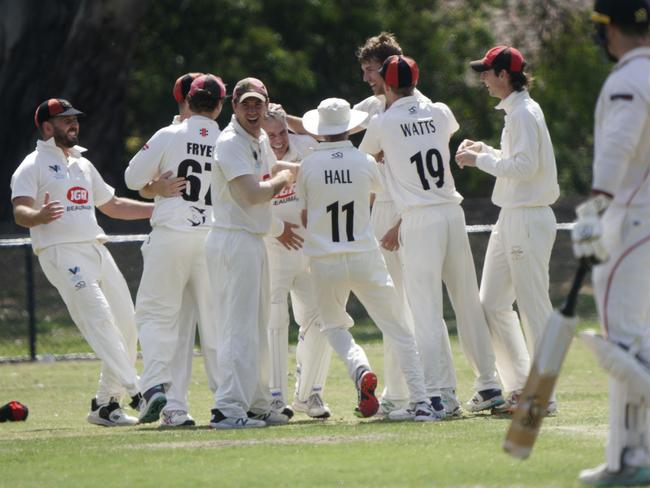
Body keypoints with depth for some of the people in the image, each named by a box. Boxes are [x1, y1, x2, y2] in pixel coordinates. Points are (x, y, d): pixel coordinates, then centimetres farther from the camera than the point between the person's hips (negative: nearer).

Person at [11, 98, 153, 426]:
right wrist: (40, 216, -36)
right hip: (61, 252, -8)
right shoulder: (33, 166, 1)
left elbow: (112, 205, 33)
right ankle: (136, 392, -30)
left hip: (96, 249, 8)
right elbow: (20, 212, -12)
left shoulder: (83, 165, 25)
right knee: (98, 318, -21)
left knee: (126, 325, 2)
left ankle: (105, 403, 10)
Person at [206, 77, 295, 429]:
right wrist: (282, 179, -6)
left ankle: (257, 405, 23)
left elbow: (275, 169, 37)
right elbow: (251, 193, -23)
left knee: (256, 329, 15)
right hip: (233, 239, -10)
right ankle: (228, 410, -14)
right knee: (239, 328, -12)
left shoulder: (261, 140, 14)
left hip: (254, 240, 10)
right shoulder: (230, 143, -15)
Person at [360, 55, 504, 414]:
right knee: (468, 302, 11)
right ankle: (488, 386, 14)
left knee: (426, 310, -6)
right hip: (453, 212, 4)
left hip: (419, 221, -4)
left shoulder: (383, 123, -1)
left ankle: (433, 393, -13)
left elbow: (363, 156, 18)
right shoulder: (439, 113, 10)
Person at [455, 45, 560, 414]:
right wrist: (485, 151, 13)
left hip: (528, 218, -11)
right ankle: (520, 385, 15)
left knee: (533, 307, -7)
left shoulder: (523, 113, -15)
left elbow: (525, 166, -22)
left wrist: (481, 160, -14)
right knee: (493, 304, 12)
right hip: (511, 218, 11)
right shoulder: (519, 111, 16)